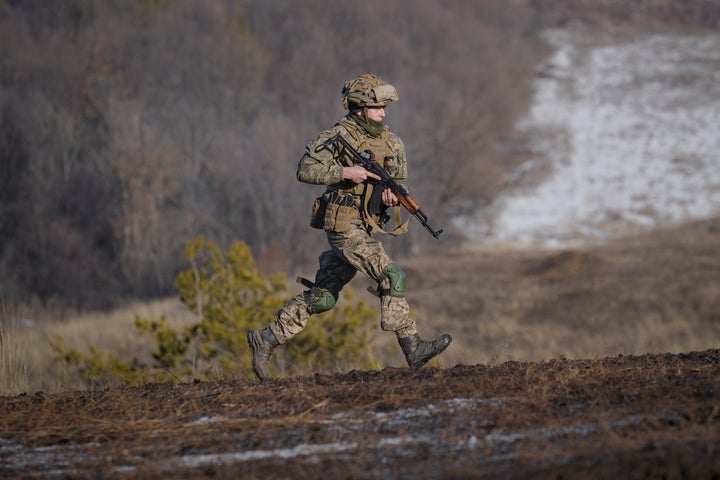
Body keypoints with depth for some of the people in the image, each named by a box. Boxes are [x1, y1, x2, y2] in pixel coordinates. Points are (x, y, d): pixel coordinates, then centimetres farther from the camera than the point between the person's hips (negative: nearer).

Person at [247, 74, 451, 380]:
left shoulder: (392, 143, 12)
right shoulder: (339, 136, -8)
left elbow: (402, 182, 16)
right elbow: (305, 170, -10)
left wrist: (394, 194, -8)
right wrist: (345, 172, -20)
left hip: (367, 229, 8)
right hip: (344, 226, -8)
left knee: (322, 297, 11)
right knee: (391, 277, -18)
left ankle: (265, 340, 19)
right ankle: (413, 349, -16)